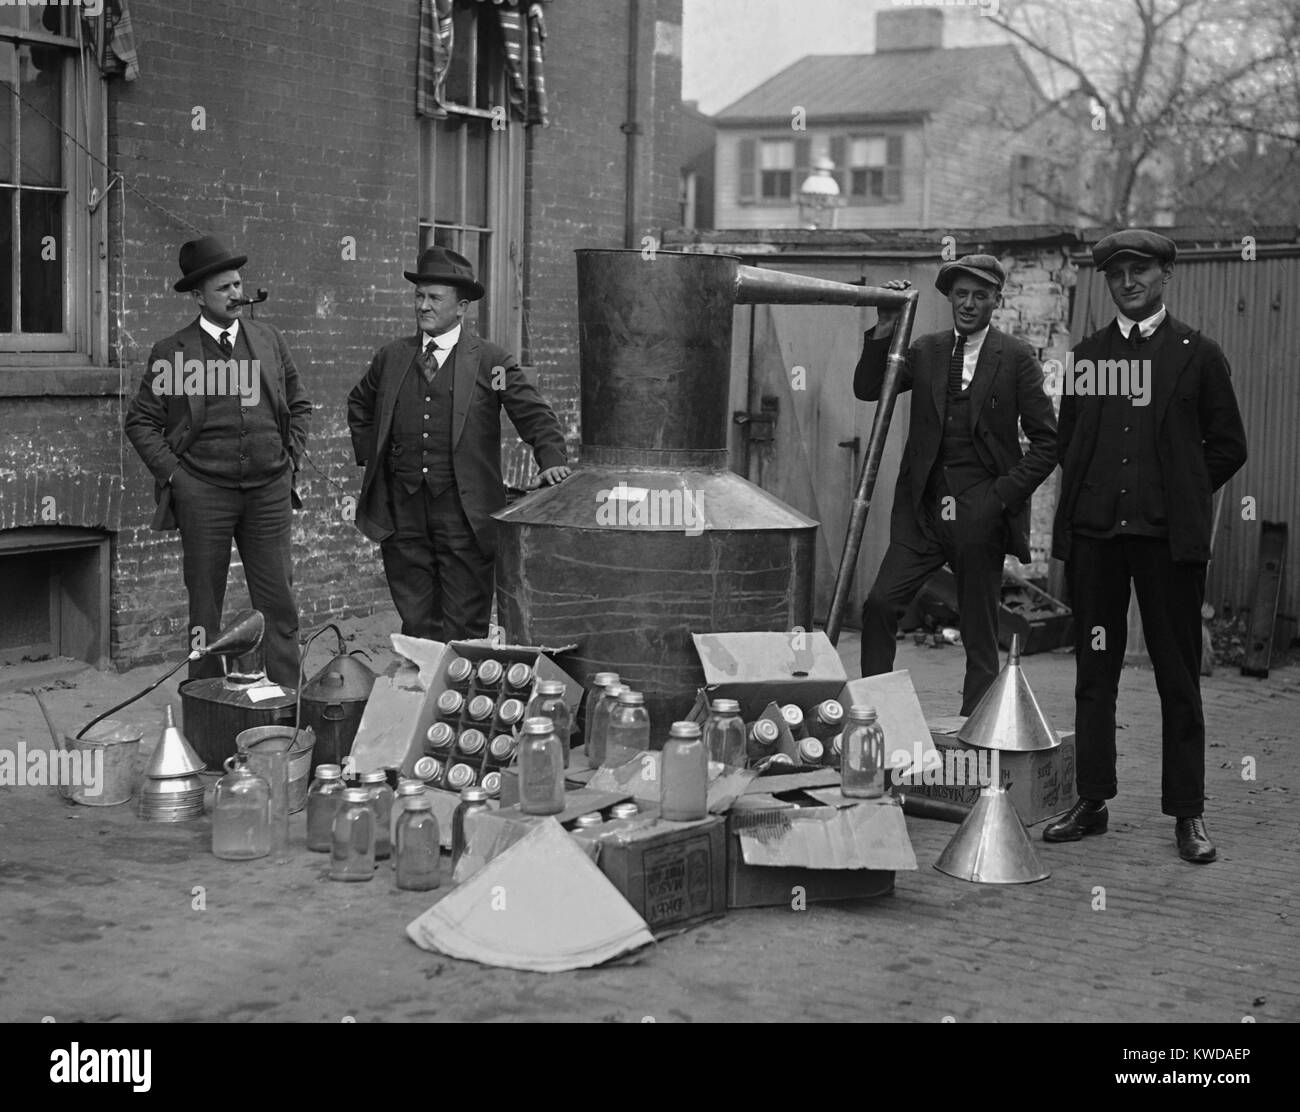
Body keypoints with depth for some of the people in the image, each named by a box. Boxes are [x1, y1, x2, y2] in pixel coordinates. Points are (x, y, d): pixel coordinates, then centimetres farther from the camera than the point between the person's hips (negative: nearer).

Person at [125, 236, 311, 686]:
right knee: (204, 608, 5)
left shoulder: (269, 340, 9)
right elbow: (140, 421, 3)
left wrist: (291, 458, 9)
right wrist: (171, 472, -5)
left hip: (270, 491, 2)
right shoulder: (171, 352, -1)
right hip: (203, 493, -2)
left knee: (279, 605, 2)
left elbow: (299, 404, 19)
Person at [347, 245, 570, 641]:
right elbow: (358, 406, 28)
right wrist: (369, 456, 15)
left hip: (464, 514, -3)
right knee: (416, 625, 7)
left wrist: (551, 459, -17)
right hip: (401, 512, 3)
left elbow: (535, 416, 0)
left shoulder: (491, 362, 0)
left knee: (464, 630, -2)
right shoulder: (391, 357, 11)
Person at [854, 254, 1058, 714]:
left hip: (981, 514, -3)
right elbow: (867, 389, 2)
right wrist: (885, 330, -9)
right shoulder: (925, 351, 10)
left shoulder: (1016, 358, 0)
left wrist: (1003, 495, -10)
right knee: (880, 604, -11)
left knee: (980, 633, 4)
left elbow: (1047, 442, -1)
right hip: (922, 508, 3)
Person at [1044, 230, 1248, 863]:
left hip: (1169, 534, -3)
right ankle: (1091, 803, 14)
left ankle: (1187, 813, 8)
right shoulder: (1087, 355, 13)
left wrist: (1179, 495, 4)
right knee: (1094, 672, 6)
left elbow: (1228, 447, 7)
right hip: (1094, 532, 3)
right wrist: (1087, 496, 8)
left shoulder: (1198, 355, 5)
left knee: (1178, 678, 2)